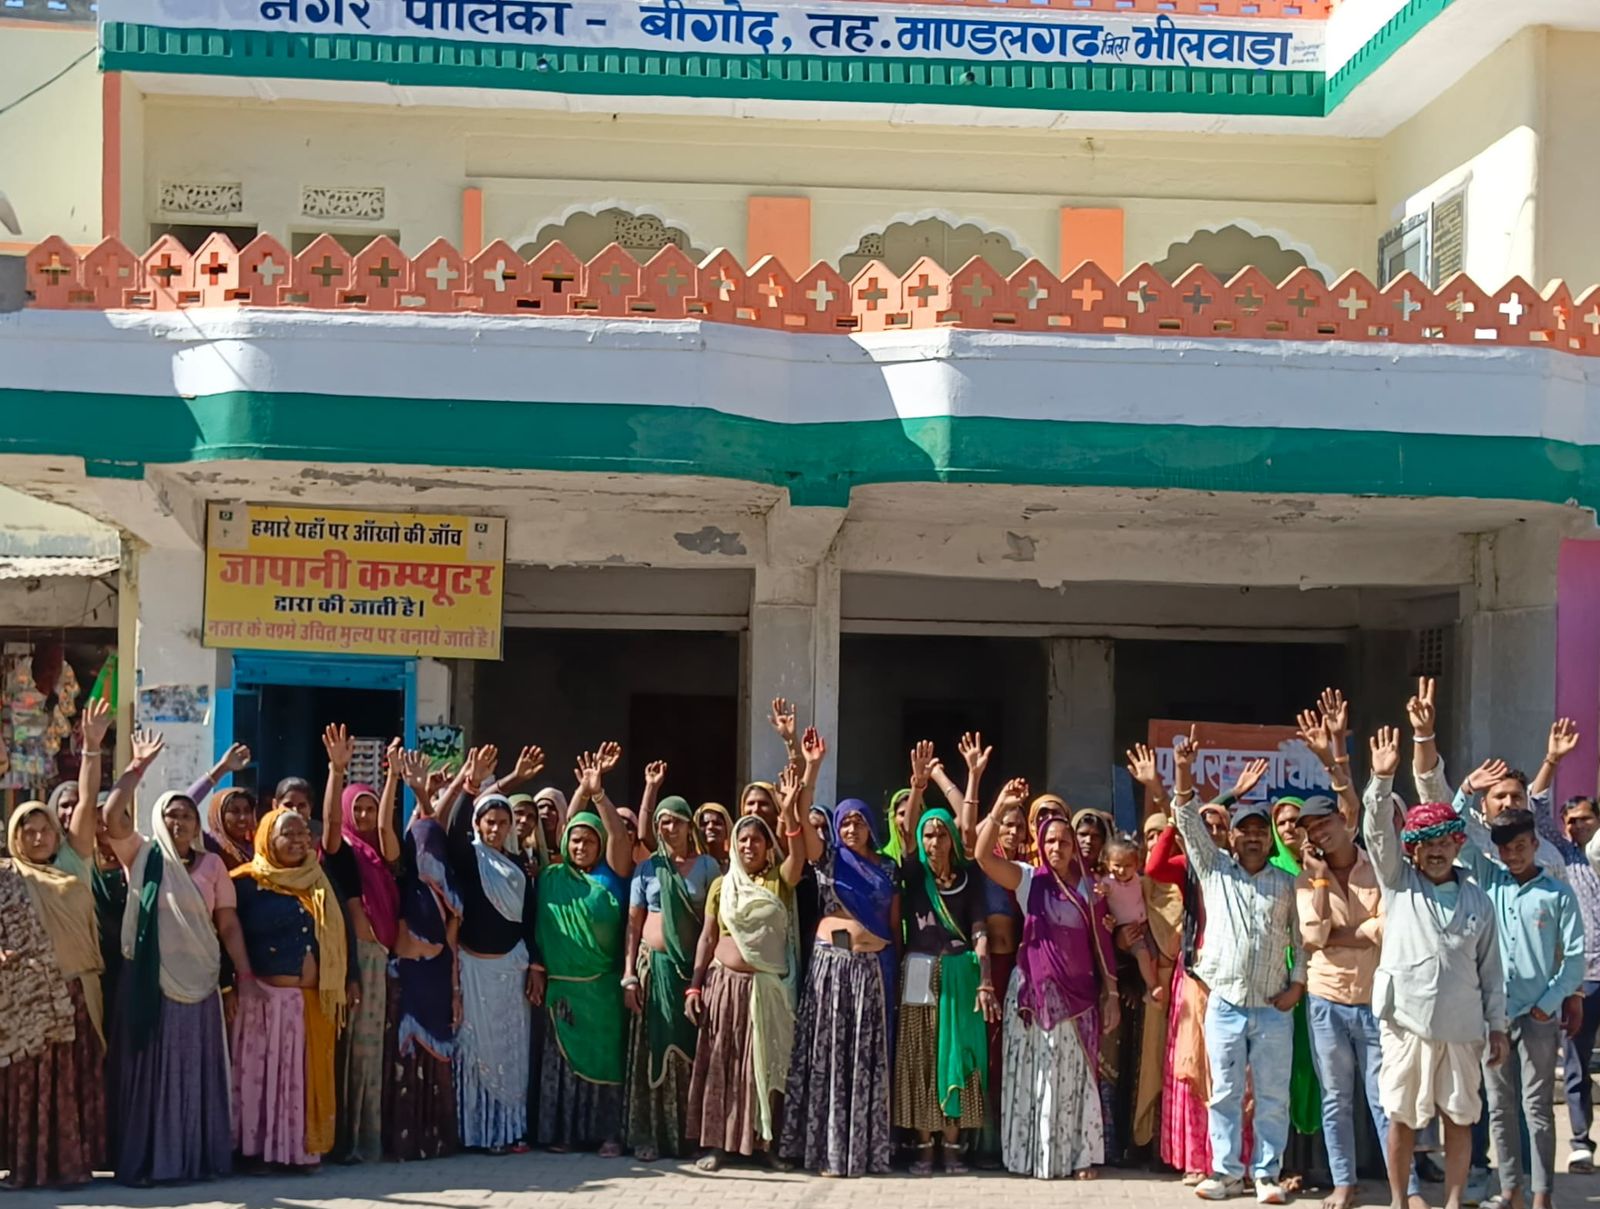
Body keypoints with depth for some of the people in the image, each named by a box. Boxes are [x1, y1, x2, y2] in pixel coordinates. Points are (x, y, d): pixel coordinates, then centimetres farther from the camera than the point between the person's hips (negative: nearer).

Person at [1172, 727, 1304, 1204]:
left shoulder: (1286, 883, 6)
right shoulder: (1214, 868, 5)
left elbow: (1300, 935, 8)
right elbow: (1189, 823, -5)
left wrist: (1297, 983, -3)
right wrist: (1183, 775, -18)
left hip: (1274, 1007, 0)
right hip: (1224, 1004, 0)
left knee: (1273, 1097, 3)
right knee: (1225, 1094, 5)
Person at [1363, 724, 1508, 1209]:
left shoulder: (1477, 899, 8)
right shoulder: (1398, 883, 5)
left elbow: (1490, 967, 10)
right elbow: (1378, 832, -10)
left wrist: (1497, 1024, 6)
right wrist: (1383, 780, -23)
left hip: (1461, 1025, 1)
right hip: (1406, 1020, -1)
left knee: (1459, 1117, 6)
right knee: (1402, 1118, 5)